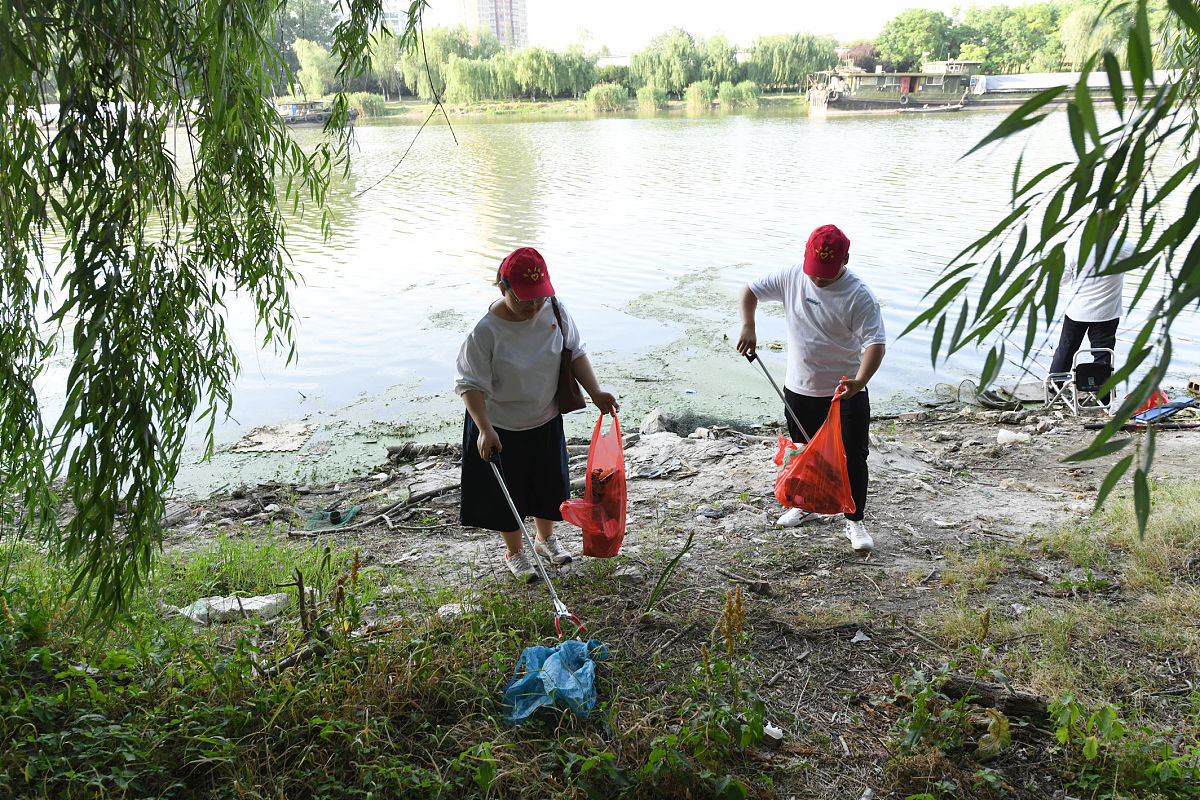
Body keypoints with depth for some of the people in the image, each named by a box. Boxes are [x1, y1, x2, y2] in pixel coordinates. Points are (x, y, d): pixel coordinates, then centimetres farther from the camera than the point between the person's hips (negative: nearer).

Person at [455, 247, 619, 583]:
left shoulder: (554, 310, -13)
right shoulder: (485, 331, -26)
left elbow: (575, 353, 1)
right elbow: (470, 384, -21)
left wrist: (595, 392, -8)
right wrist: (485, 429, -30)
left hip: (546, 420, 5)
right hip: (501, 428, -4)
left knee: (549, 482, 22)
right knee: (509, 492, 13)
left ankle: (546, 538, 49)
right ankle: (515, 552, 39)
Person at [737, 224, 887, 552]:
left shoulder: (859, 296, -17)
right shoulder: (791, 278, -3)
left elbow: (875, 343, -22)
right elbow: (750, 291, 7)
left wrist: (860, 381, -40)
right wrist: (748, 327, -12)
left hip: (844, 394, -4)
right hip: (799, 389, 4)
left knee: (852, 458, 0)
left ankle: (854, 521, 17)